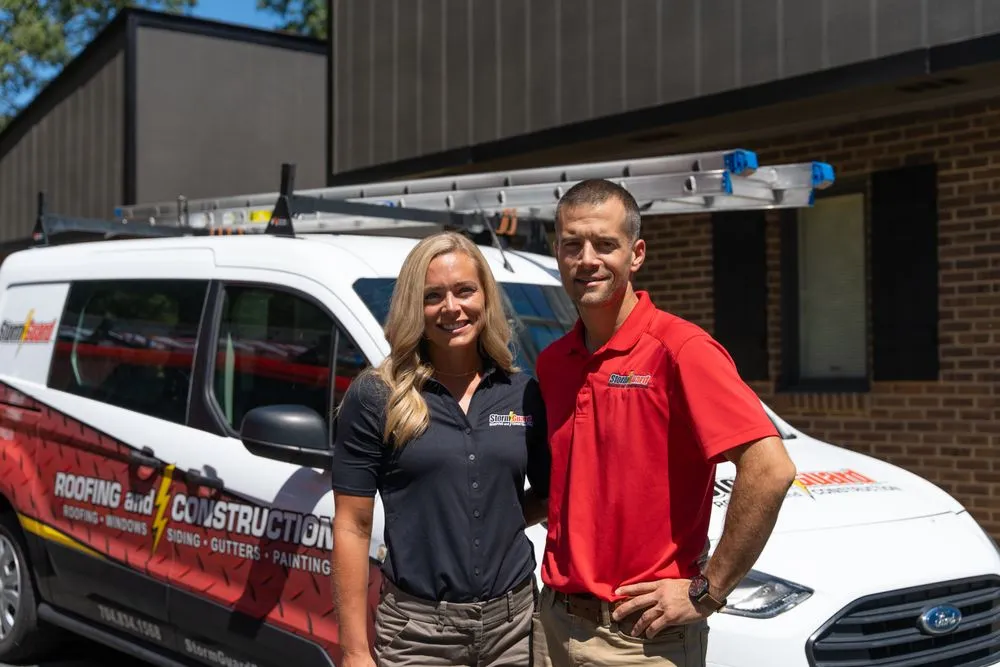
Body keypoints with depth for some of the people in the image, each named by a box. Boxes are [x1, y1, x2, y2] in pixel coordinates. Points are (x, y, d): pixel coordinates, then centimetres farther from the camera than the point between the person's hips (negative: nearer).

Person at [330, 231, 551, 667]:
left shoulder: (523, 394, 4)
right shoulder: (375, 397, -5)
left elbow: (548, 492, 16)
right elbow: (352, 527, -5)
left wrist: (495, 526, -1)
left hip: (515, 621, 3)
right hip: (417, 631, -3)